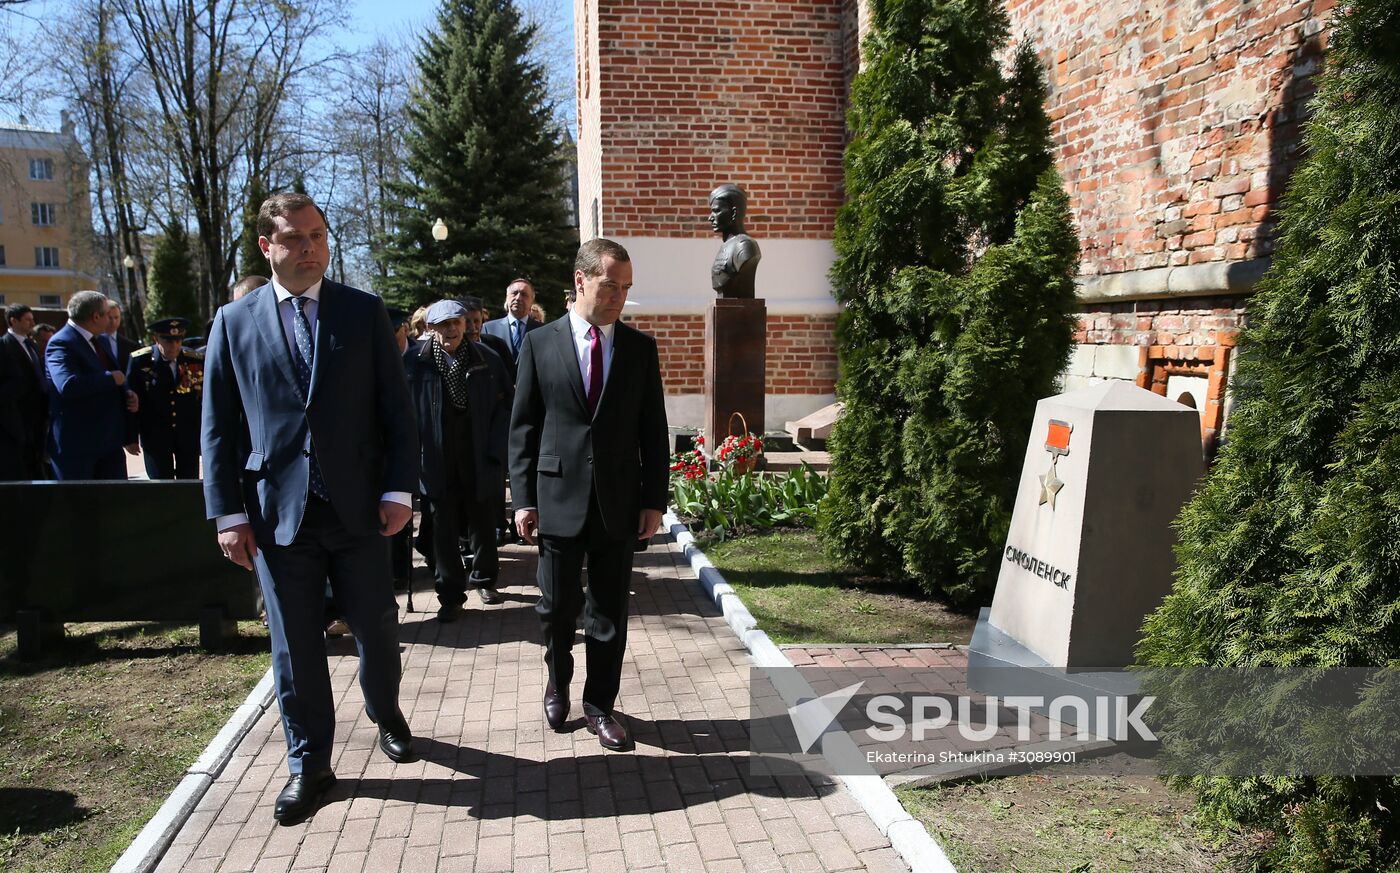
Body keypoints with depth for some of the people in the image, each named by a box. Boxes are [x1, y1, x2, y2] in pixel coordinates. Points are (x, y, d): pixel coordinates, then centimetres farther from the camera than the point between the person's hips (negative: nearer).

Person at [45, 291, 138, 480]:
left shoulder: (101, 342, 15)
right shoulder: (61, 343, -14)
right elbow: (68, 385, -31)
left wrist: (127, 395, 3)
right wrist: (111, 378, -20)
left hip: (109, 441, 8)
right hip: (75, 444, -8)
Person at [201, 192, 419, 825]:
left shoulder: (363, 312, 3)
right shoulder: (234, 321, 4)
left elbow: (395, 409, 1)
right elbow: (218, 426, 4)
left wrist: (398, 489, -6)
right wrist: (228, 513, -2)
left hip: (358, 507, 0)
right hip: (276, 511, 0)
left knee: (377, 628, 11)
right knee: (294, 643, 9)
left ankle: (386, 715, 40)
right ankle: (309, 763, 26)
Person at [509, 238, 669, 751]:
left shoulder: (640, 348, 5)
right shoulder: (540, 344, 1)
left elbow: (653, 430, 5)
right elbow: (523, 427, 1)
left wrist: (654, 499, 0)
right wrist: (523, 498, -3)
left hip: (619, 502, 1)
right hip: (559, 498, -1)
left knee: (610, 613, 8)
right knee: (557, 606, 9)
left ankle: (600, 705, 25)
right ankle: (558, 685, 37)